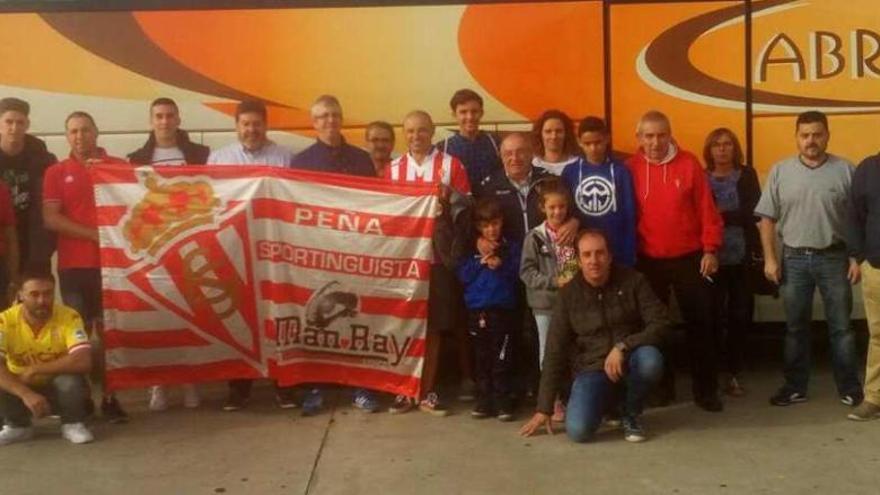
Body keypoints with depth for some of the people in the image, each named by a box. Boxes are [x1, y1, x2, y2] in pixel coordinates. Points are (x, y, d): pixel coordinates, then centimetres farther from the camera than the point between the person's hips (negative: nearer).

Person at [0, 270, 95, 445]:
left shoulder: (69, 317, -22)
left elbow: (83, 362, -34)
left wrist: (34, 370, -30)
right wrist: (26, 394, -43)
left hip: (59, 389, -2)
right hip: (20, 389, 2)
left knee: (70, 378, -34)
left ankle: (72, 424, -4)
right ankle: (17, 426, 2)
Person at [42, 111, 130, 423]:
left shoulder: (119, 166, 6)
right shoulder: (56, 172, 6)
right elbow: (50, 219, -3)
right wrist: (93, 233, -13)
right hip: (74, 265, 0)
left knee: (110, 330, 2)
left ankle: (109, 396, 8)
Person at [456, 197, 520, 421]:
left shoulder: (511, 249, 5)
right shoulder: (472, 249, 9)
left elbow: (517, 275, -1)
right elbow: (463, 276, 2)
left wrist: (501, 266, -15)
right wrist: (480, 262, -9)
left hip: (503, 310, -2)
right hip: (477, 311, 2)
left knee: (501, 359, -2)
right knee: (481, 358, 6)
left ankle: (502, 400, 5)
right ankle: (485, 398, 15)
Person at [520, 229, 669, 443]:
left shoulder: (633, 281, -6)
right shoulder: (568, 294, -4)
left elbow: (660, 323, -10)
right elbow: (555, 352, -2)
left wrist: (622, 346, -25)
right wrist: (544, 408, -2)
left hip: (629, 361, 0)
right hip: (592, 369, 0)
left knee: (650, 359, -36)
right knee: (578, 430, -25)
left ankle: (630, 412, -4)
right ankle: (607, 401, 12)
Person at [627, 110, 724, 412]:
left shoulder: (689, 164, -3)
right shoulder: (631, 169, -1)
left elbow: (707, 209, -2)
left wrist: (710, 249, -6)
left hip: (689, 258, -1)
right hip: (648, 261, 1)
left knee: (700, 322, 3)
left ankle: (706, 389, 14)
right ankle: (662, 386, 23)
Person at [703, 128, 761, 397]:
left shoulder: (747, 175, 7)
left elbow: (753, 213, -3)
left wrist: (722, 214, -10)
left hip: (741, 255, 1)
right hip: (712, 255, -1)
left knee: (740, 315, 3)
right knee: (713, 315, -4)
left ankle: (734, 373, 12)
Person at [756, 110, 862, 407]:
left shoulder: (845, 170, -1)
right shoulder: (780, 171, 2)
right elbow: (767, 219, 3)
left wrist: (857, 258, -5)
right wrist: (770, 258, -2)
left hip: (834, 257, -1)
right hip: (794, 259, 1)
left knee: (841, 326, 6)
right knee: (796, 326, 10)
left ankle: (849, 387, 18)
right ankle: (795, 387, 20)